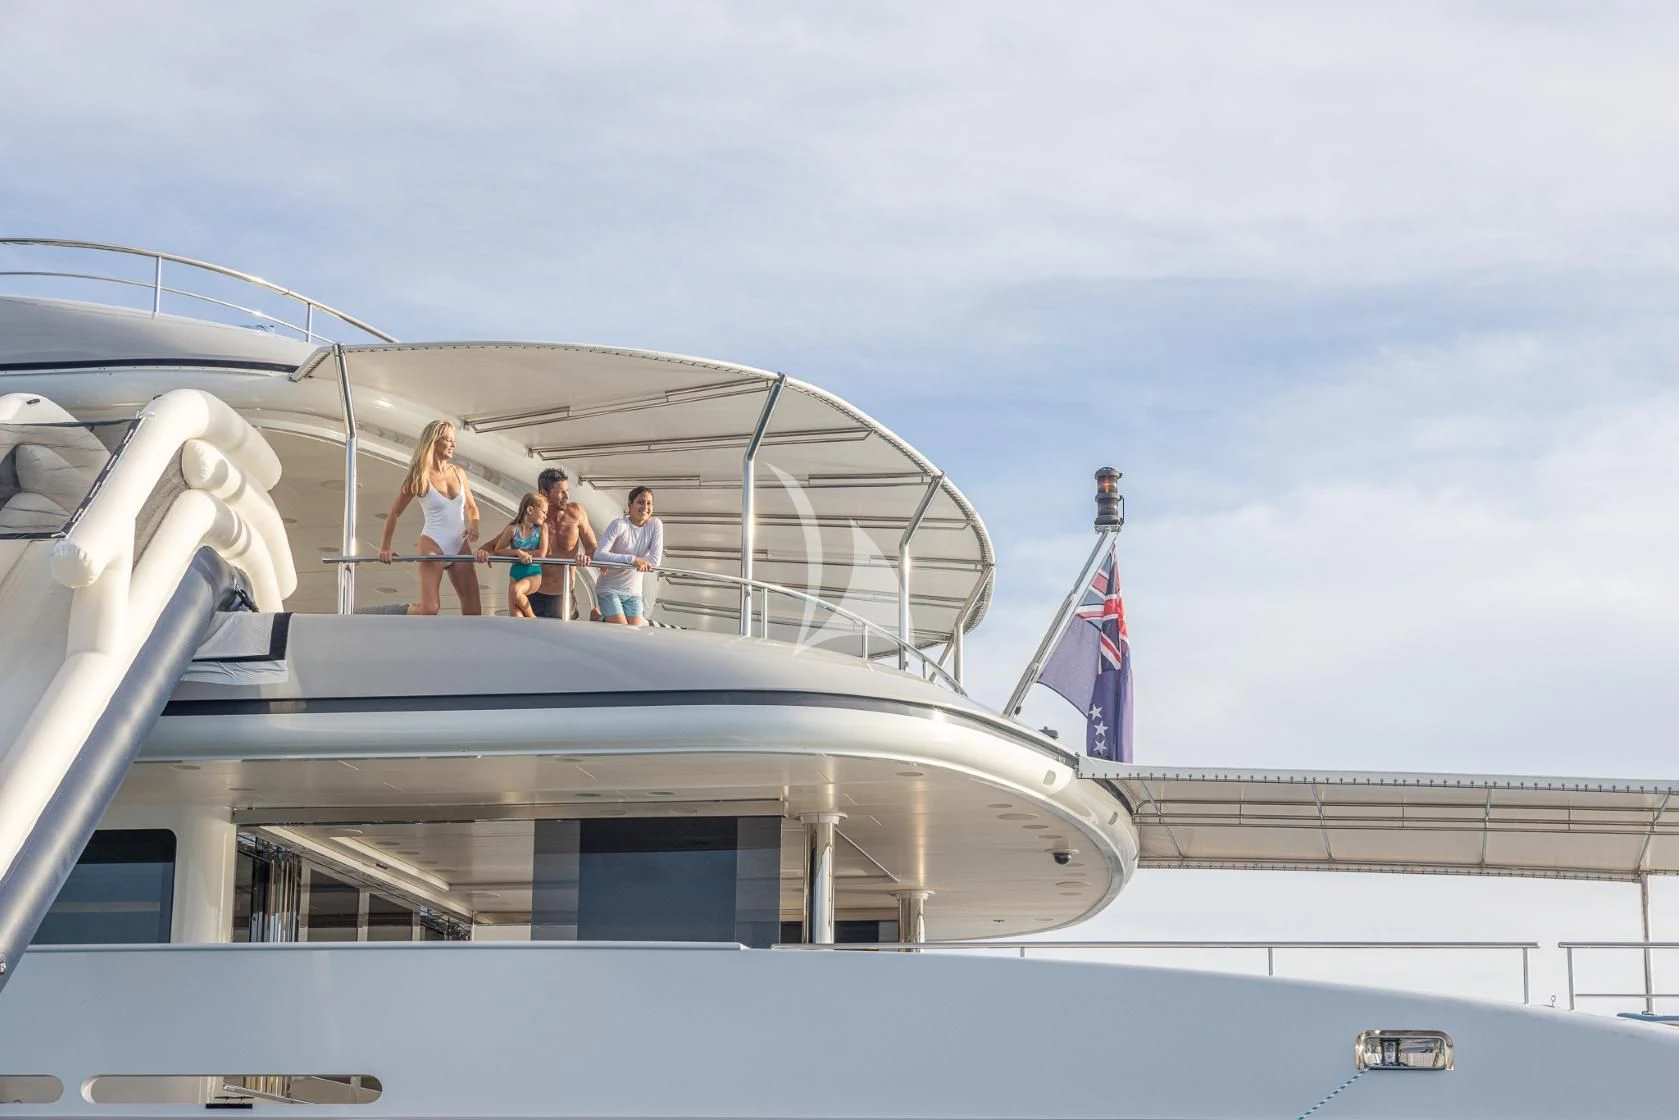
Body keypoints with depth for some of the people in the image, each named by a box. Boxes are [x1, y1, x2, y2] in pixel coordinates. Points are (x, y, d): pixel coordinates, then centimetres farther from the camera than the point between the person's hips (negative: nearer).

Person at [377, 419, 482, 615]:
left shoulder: (458, 473, 7)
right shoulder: (420, 478, -7)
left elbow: (471, 507, 19)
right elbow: (394, 513, 0)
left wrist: (473, 526, -3)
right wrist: (385, 548, 1)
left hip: (460, 546, 5)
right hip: (433, 546, -5)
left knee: (473, 610, -1)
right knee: (429, 609, -14)